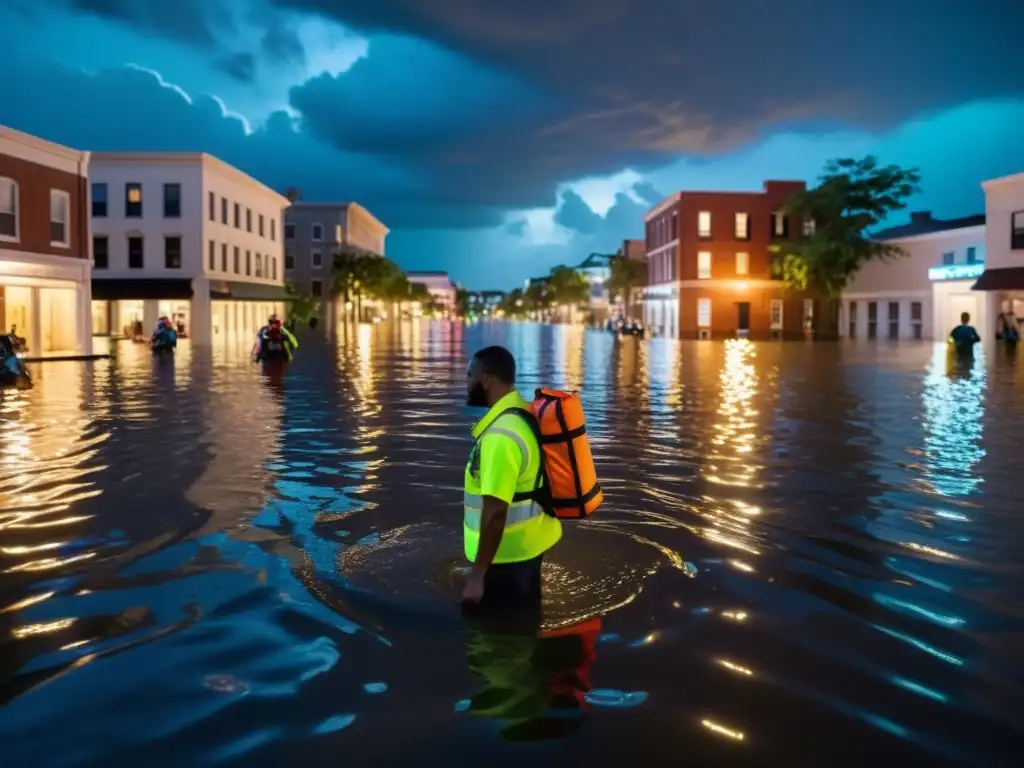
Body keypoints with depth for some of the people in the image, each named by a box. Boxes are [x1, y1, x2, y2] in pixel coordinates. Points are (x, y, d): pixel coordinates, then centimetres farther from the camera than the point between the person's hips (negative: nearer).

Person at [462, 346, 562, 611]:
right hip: (525, 546, 10)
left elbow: (496, 512, -28)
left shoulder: (501, 435, -26)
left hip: (507, 556, -10)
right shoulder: (522, 416, 5)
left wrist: (477, 574, -24)